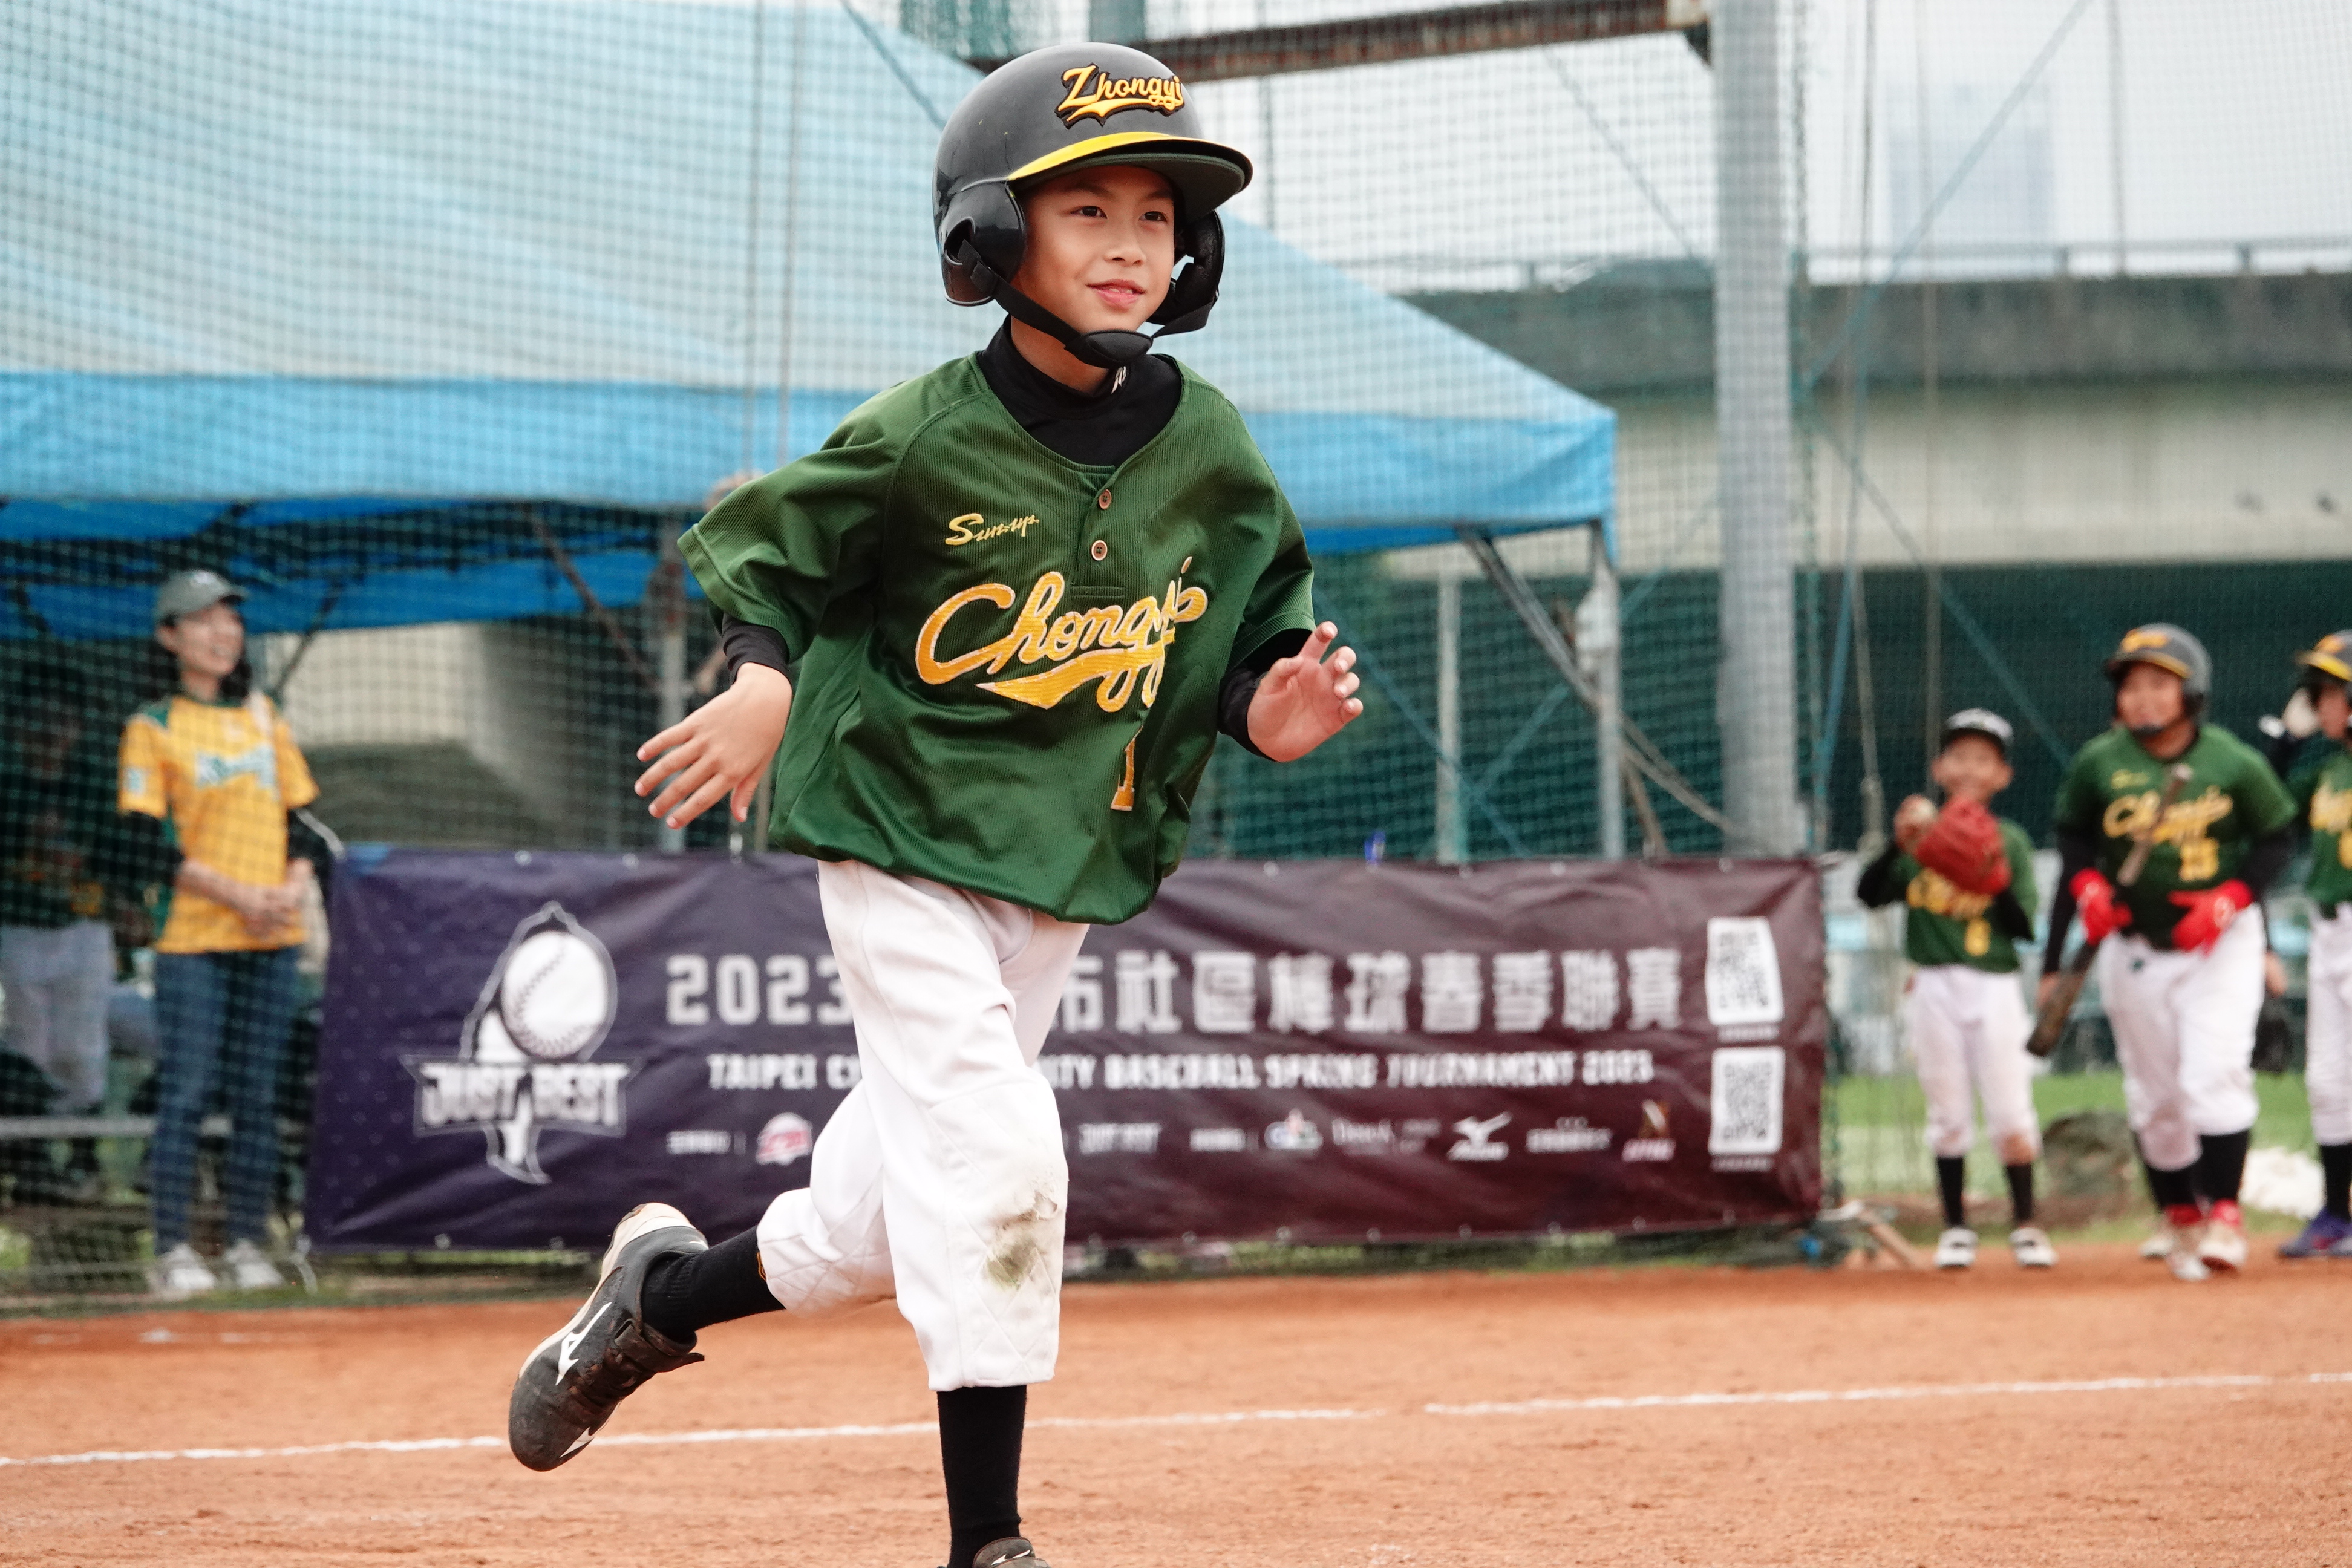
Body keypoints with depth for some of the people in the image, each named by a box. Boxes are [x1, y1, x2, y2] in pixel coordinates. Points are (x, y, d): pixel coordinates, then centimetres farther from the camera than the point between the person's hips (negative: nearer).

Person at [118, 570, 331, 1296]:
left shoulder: (264, 716, 15)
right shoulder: (152, 727, 0)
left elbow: (301, 817, 15)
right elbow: (153, 841, -7)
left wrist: (294, 887, -3)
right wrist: (237, 895, -15)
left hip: (271, 937, 4)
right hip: (192, 936, -4)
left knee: (258, 1093, 4)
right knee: (185, 1092, -7)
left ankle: (248, 1244, 9)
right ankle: (173, 1249, -5)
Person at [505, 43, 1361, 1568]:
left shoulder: (1208, 450, -2)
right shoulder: (926, 438, -14)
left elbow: (1253, 625, 10)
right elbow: (768, 543, -3)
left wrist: (1271, 706, -10)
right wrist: (765, 678, -19)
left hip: (1068, 859, 5)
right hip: (902, 837, -5)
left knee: (894, 1219, 11)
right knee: (994, 1162, -17)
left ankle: (668, 1290, 38)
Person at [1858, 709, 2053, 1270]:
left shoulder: (2010, 841, 5)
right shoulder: (1924, 834, 5)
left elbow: (2025, 929, -2)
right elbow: (1869, 893, -7)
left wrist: (2000, 881, -18)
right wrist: (1898, 845, -21)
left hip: (1994, 988, -1)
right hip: (1932, 987, 1)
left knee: (2011, 1114, -4)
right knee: (1948, 1113, 5)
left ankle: (2025, 1224, 9)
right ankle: (1955, 1228, 14)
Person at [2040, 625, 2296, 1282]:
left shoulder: (2236, 765, -11)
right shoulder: (2097, 765, -6)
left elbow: (2276, 840, -2)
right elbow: (2074, 835, 7)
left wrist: (2228, 900, -16)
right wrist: (2089, 887, -12)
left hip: (2221, 944, -2)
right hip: (2134, 949, 3)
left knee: (2213, 1075, -17)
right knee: (2156, 1096, 8)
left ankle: (2224, 1213, -9)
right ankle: (2180, 1218, 23)